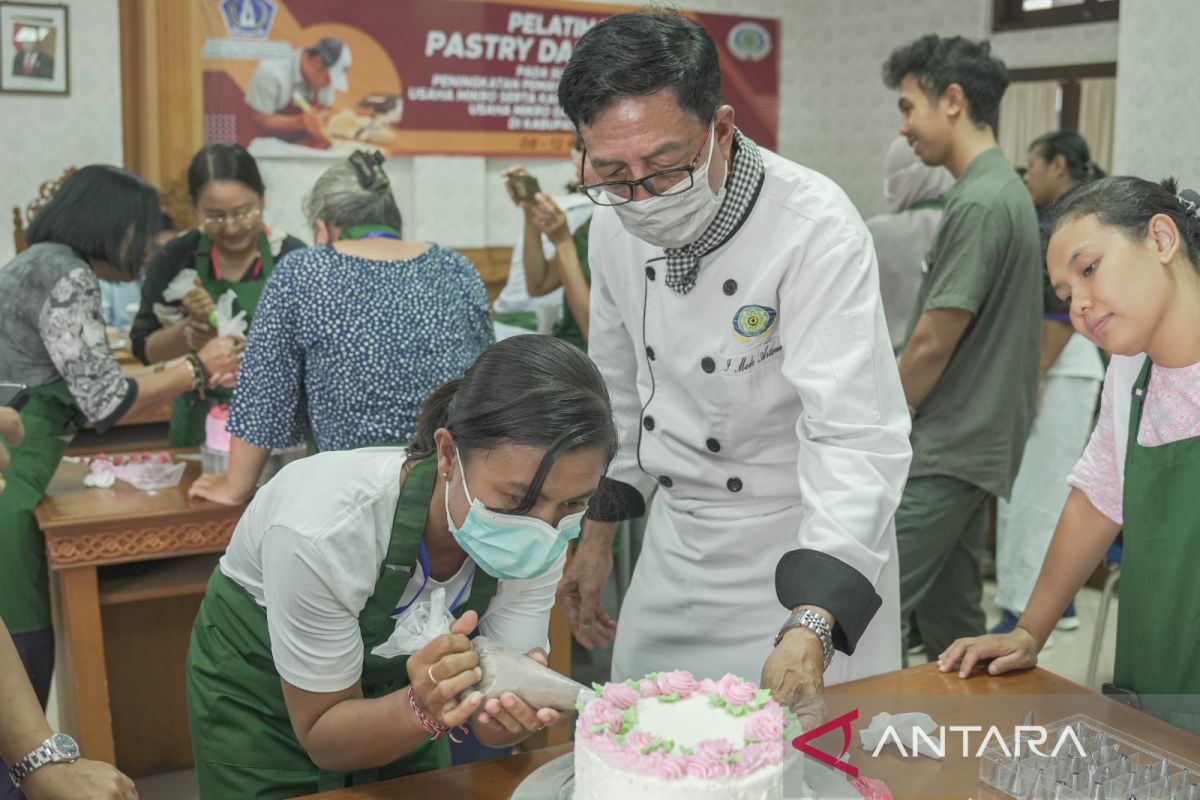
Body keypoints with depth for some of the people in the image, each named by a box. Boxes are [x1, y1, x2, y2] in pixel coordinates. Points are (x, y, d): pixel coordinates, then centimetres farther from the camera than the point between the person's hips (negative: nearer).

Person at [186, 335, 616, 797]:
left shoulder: (537, 535, -25)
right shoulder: (325, 529, -36)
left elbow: (491, 722, -18)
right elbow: (321, 736, -24)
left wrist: (516, 708, -40)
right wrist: (421, 709, -41)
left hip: (396, 680, 3)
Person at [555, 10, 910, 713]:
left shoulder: (816, 228, -26)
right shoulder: (616, 226, -6)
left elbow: (857, 441, -31)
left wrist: (811, 628, -41)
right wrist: (597, 531, 13)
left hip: (809, 551, -5)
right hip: (675, 544, 6)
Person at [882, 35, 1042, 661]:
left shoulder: (978, 202, -19)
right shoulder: (1003, 189, 13)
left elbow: (932, 345, -19)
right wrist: (889, 417, 19)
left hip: (944, 453, -10)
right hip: (970, 444, 10)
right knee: (949, 622, 16)